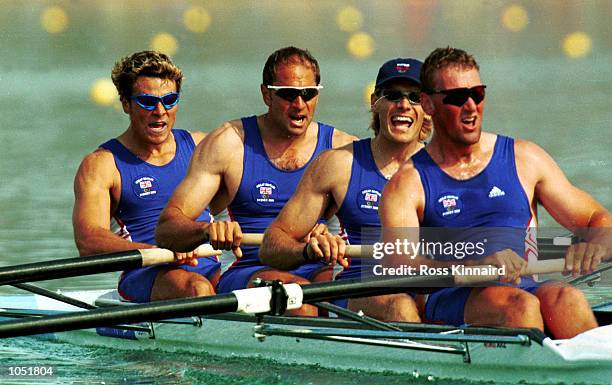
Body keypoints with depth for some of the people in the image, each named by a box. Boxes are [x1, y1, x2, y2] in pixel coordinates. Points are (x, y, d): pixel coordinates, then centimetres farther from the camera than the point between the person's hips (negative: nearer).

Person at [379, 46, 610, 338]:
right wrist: (478, 266, -26)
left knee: (567, 300, -32)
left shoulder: (524, 159, 17)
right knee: (520, 304, -34)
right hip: (451, 301, -2)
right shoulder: (407, 184, 6)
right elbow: (399, 267, -9)